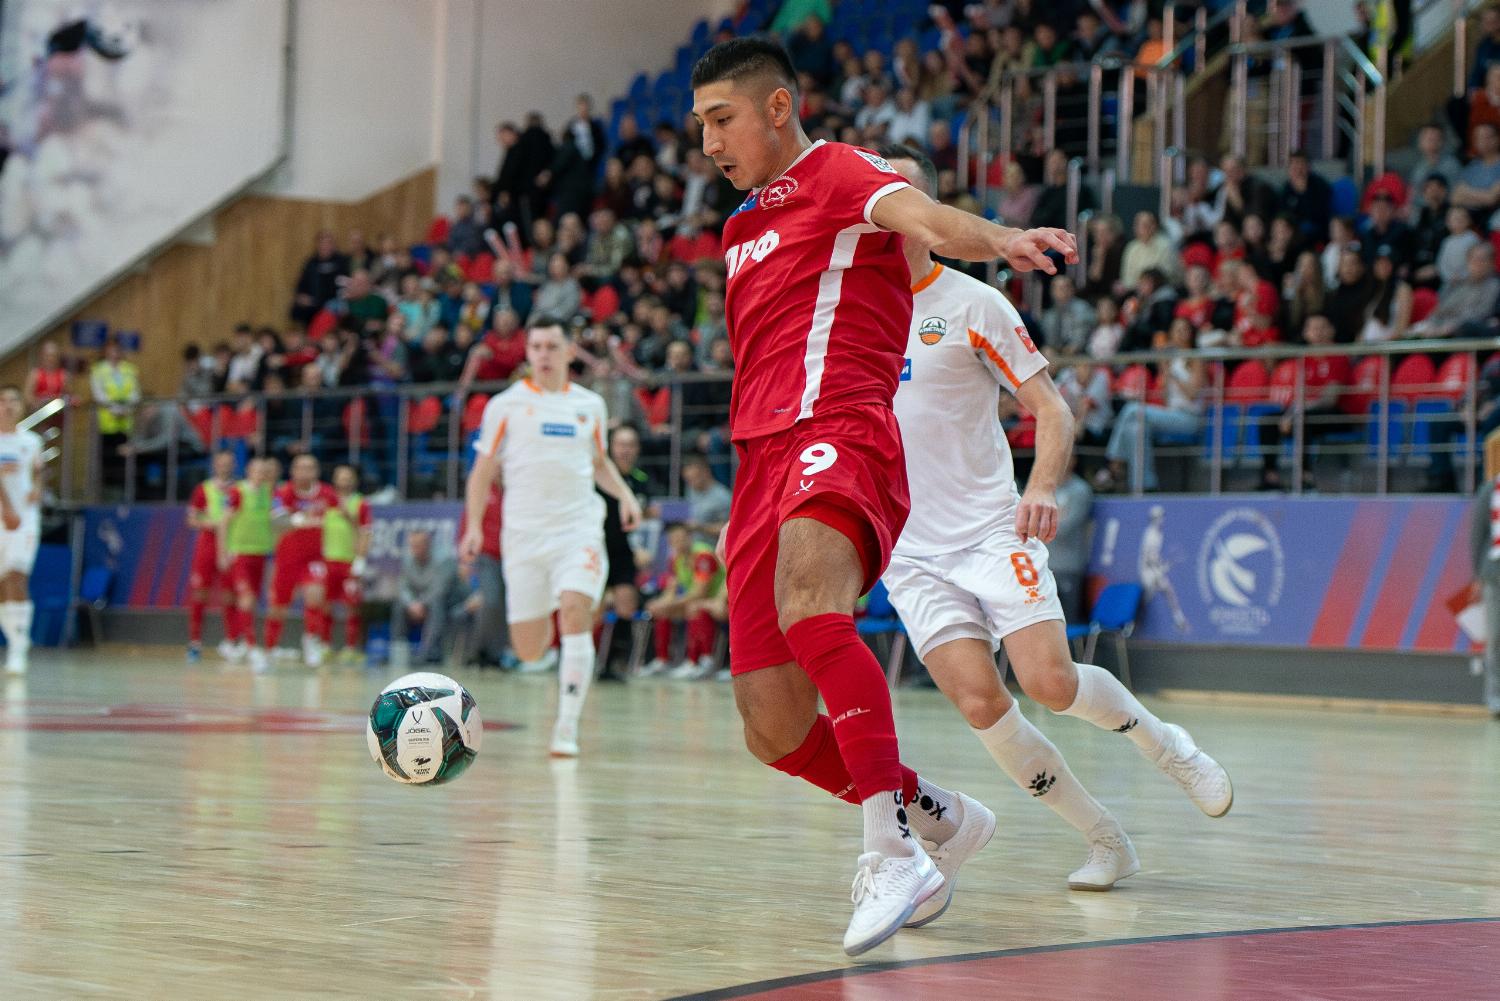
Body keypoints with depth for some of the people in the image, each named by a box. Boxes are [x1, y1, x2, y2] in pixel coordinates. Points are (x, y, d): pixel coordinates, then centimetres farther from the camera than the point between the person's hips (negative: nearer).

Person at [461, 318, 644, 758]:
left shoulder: (590, 405, 10)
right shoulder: (506, 405, 3)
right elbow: (483, 471, 5)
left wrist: (624, 493, 8)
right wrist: (474, 526, -6)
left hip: (578, 527, 0)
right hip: (524, 532, 0)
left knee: (575, 614, -22)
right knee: (528, 651, 2)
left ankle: (567, 728, -16)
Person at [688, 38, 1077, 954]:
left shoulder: (839, 173, 4)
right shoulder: (743, 229, 29)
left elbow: (920, 214, -20)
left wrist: (995, 238, -42)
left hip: (840, 431, -8)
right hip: (764, 459, 8)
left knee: (808, 606, -38)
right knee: (775, 731, 1)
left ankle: (895, 853, -41)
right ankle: (938, 818, 24)